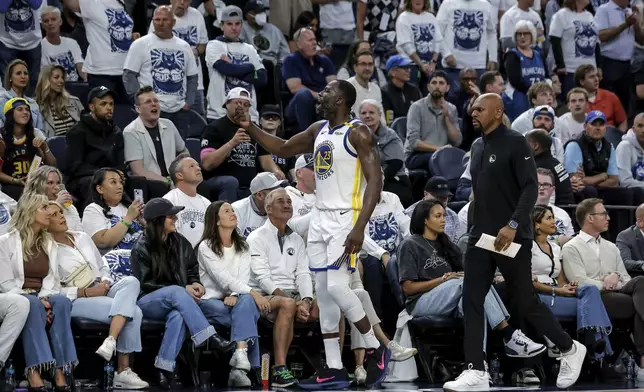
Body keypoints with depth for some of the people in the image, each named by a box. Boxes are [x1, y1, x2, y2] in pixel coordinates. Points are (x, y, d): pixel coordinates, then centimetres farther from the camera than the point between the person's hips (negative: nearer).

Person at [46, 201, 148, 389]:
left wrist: (106, 282, -1)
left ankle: (111, 341, -39)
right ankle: (123, 370, -29)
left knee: (130, 281, -29)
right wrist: (87, 292, -17)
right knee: (133, 312, -29)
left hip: (103, 292, 7)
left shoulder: (82, 238, 17)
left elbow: (103, 267, 22)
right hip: (77, 301, -7)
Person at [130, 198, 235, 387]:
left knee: (178, 315, -37)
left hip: (174, 303, 3)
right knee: (176, 292, -37)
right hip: (148, 302, -3)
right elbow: (146, 284, -8)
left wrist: (195, 283, -7)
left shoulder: (180, 242, 9)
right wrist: (183, 289, -17)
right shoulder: (142, 249, -4)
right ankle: (210, 338, -45)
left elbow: (192, 269, 19)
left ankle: (165, 367, -41)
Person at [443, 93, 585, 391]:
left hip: (511, 238, -7)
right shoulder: (478, 152, 14)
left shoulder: (515, 143, -8)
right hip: (480, 237, 7)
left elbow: (530, 188, -15)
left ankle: (570, 350, 20)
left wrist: (513, 225, -25)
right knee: (471, 302, -3)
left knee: (525, 302, 0)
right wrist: (477, 228, 16)